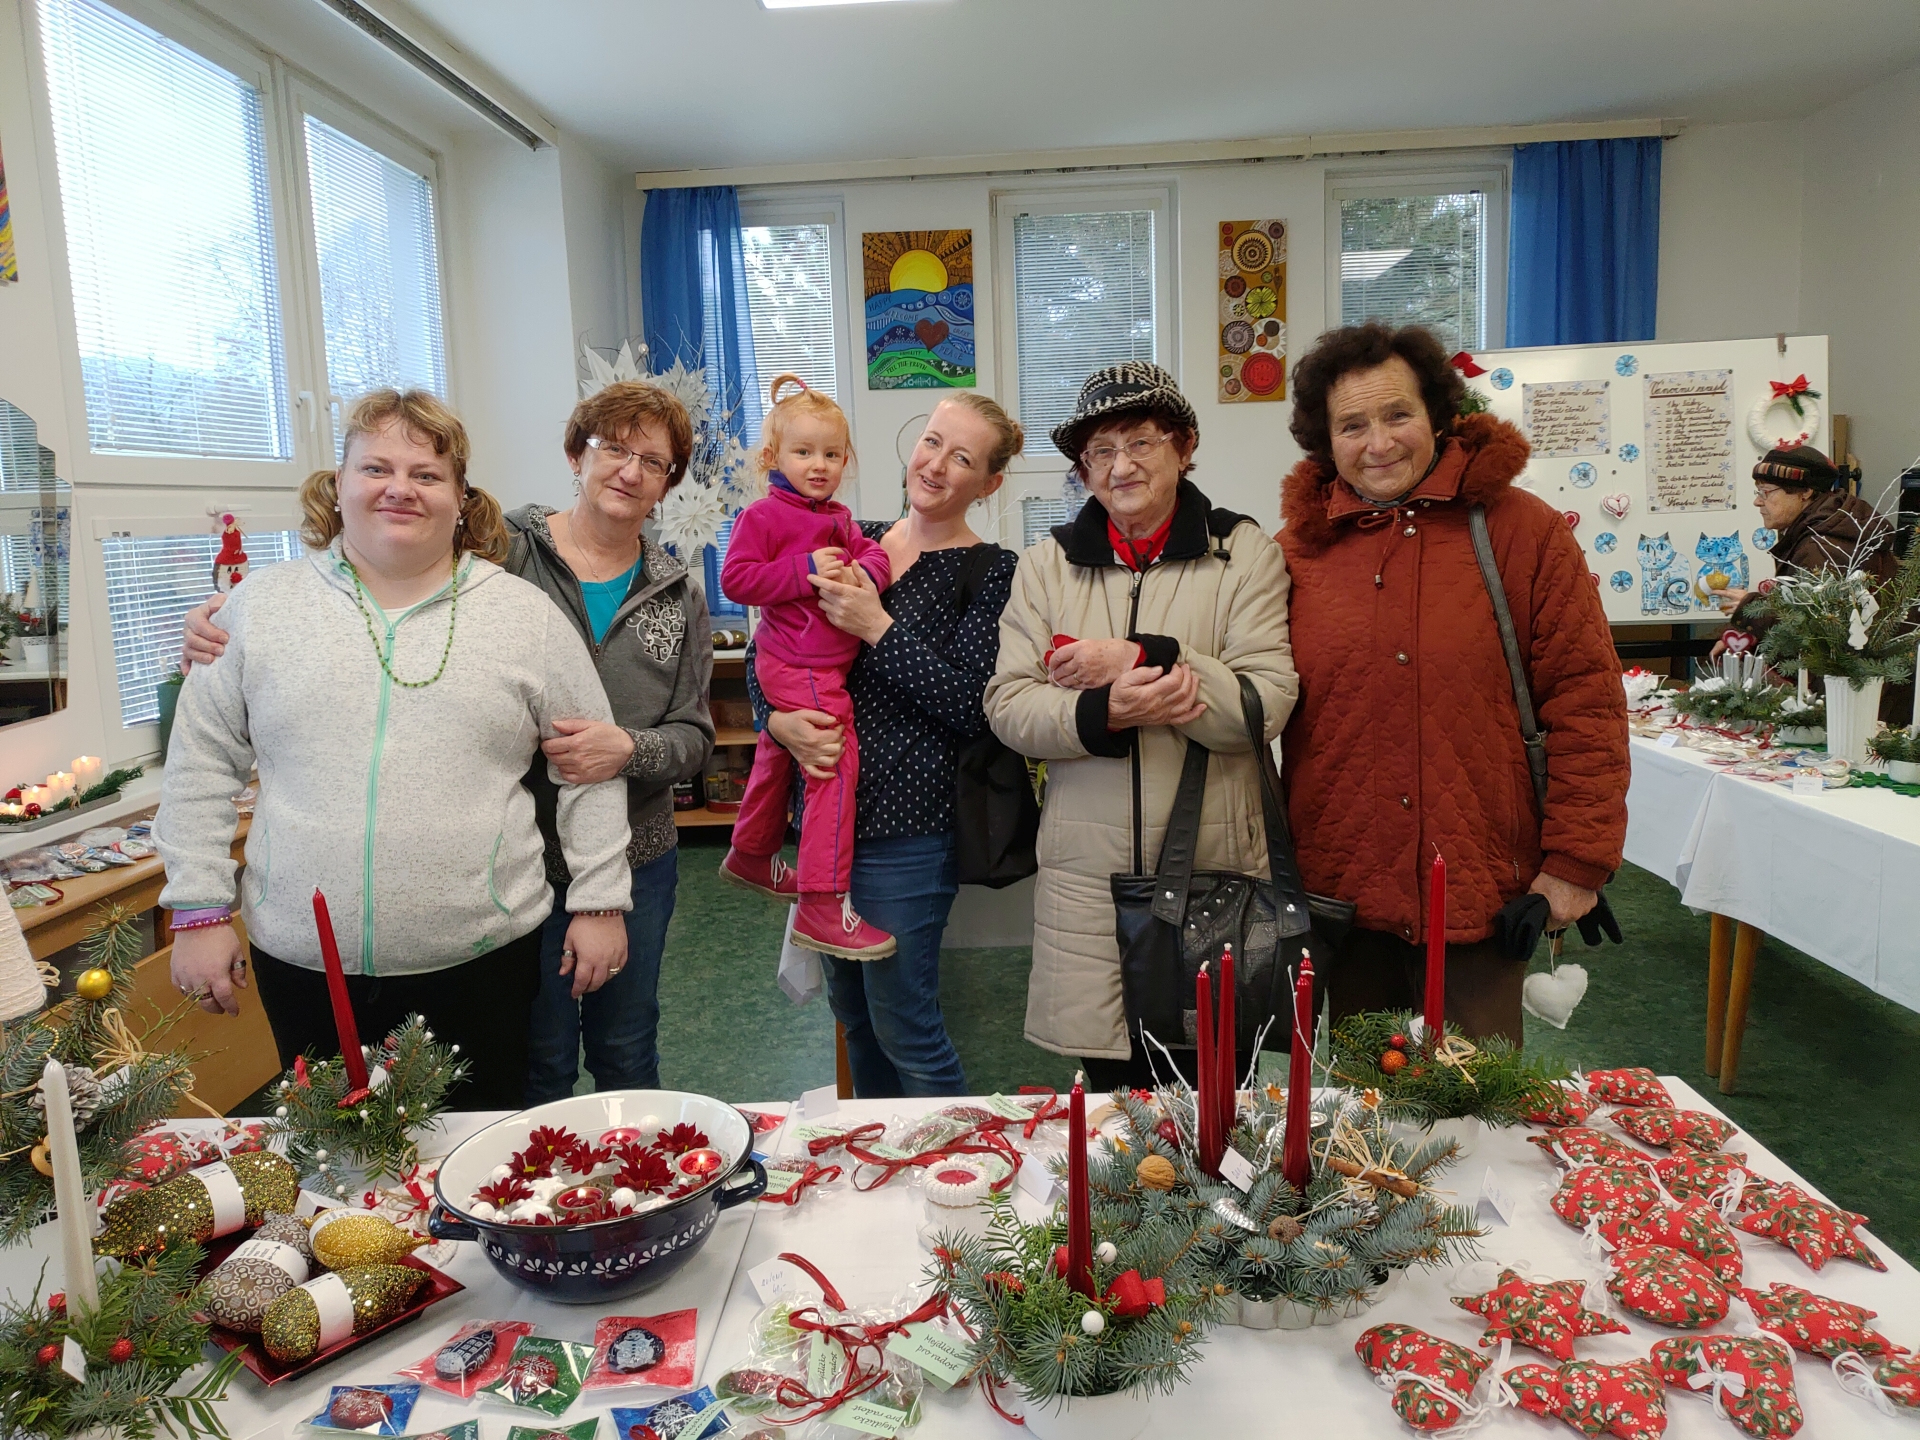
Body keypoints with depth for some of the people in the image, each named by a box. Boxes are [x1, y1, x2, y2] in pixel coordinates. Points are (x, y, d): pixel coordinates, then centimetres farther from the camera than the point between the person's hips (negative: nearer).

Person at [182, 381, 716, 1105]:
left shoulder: (679, 597, 4)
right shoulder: (500, 553, -7)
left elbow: (694, 736, 2)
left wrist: (628, 749, -18)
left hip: (635, 862, 3)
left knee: (627, 1052, 19)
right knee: (539, 1059, 12)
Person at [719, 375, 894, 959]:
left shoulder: (838, 517, 14)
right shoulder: (763, 515, -10)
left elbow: (873, 554, 7)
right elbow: (735, 578, -16)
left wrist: (863, 573, -17)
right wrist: (806, 571, -23)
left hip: (825, 665, 10)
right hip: (799, 669, -10)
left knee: (777, 755, 25)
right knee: (835, 763, -13)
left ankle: (750, 857, 47)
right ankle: (822, 907, -9)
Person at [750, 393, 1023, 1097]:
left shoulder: (990, 573, -8)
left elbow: (971, 708, -17)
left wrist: (879, 628, -22)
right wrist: (779, 719, -9)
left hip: (908, 825, -6)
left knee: (903, 1024, 1)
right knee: (852, 1010, 20)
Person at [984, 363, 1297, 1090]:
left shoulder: (1245, 553, 2)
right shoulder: (1046, 564, 9)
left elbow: (1268, 702, -8)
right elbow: (1006, 705, 1)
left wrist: (1137, 660, -15)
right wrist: (1103, 713, -17)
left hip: (1215, 866, -1)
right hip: (1087, 873, 2)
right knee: (1110, 1090, 9)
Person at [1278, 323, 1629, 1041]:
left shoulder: (1523, 531, -2)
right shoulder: (1296, 551, 3)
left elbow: (1586, 699, -4)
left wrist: (1578, 858, -7)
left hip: (1481, 895, -2)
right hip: (1342, 895, 2)